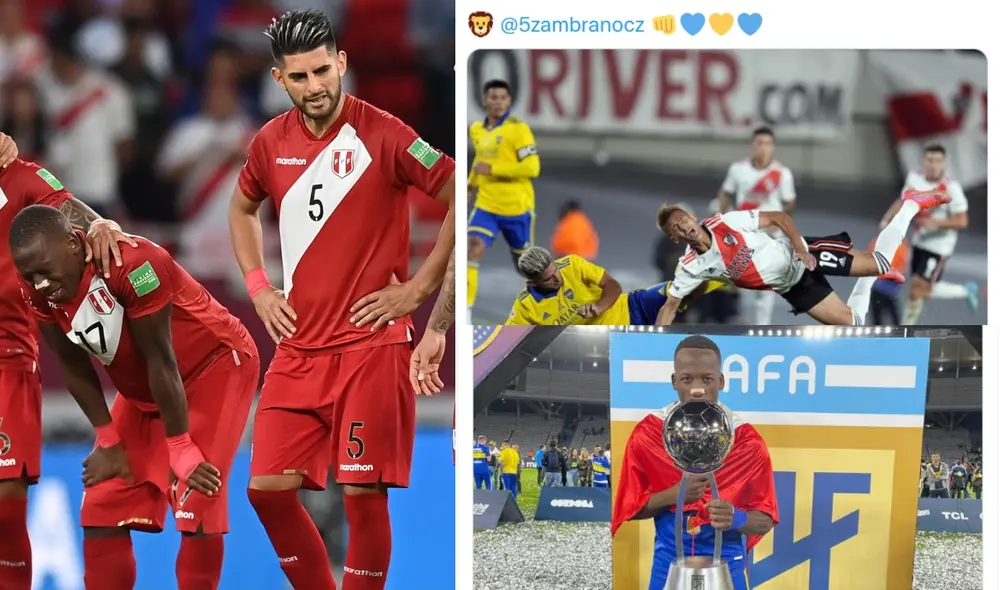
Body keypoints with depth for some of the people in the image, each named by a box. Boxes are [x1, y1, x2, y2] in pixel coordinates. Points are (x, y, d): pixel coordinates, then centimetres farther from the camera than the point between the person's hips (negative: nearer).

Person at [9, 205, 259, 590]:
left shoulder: (132, 264, -35)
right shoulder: (39, 290, -14)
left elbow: (161, 360, -28)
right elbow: (74, 367, -1)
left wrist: (181, 450, -21)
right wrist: (108, 441, -1)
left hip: (216, 367, -7)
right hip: (143, 393, 7)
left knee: (195, 506, -17)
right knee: (101, 511, 2)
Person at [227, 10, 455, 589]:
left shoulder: (383, 134, -10)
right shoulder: (272, 142, 7)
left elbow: (462, 199, -9)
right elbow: (242, 209, 27)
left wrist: (417, 288, -9)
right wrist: (258, 287, 15)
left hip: (371, 345, -5)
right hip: (298, 346, 5)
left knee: (364, 493, -8)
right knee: (269, 488, 1)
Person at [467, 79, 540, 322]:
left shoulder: (517, 128, -13)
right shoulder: (476, 130, 7)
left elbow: (532, 167, -20)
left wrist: (492, 169, -22)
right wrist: (471, 184, 13)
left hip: (517, 208, -4)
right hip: (486, 205, 4)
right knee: (472, 249, -19)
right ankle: (465, 311, -22)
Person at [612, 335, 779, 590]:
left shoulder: (748, 442, -7)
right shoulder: (647, 435, -6)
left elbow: (765, 520, -3)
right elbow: (630, 507, 0)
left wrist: (735, 518, -26)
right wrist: (674, 495, -18)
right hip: (670, 565, 0)